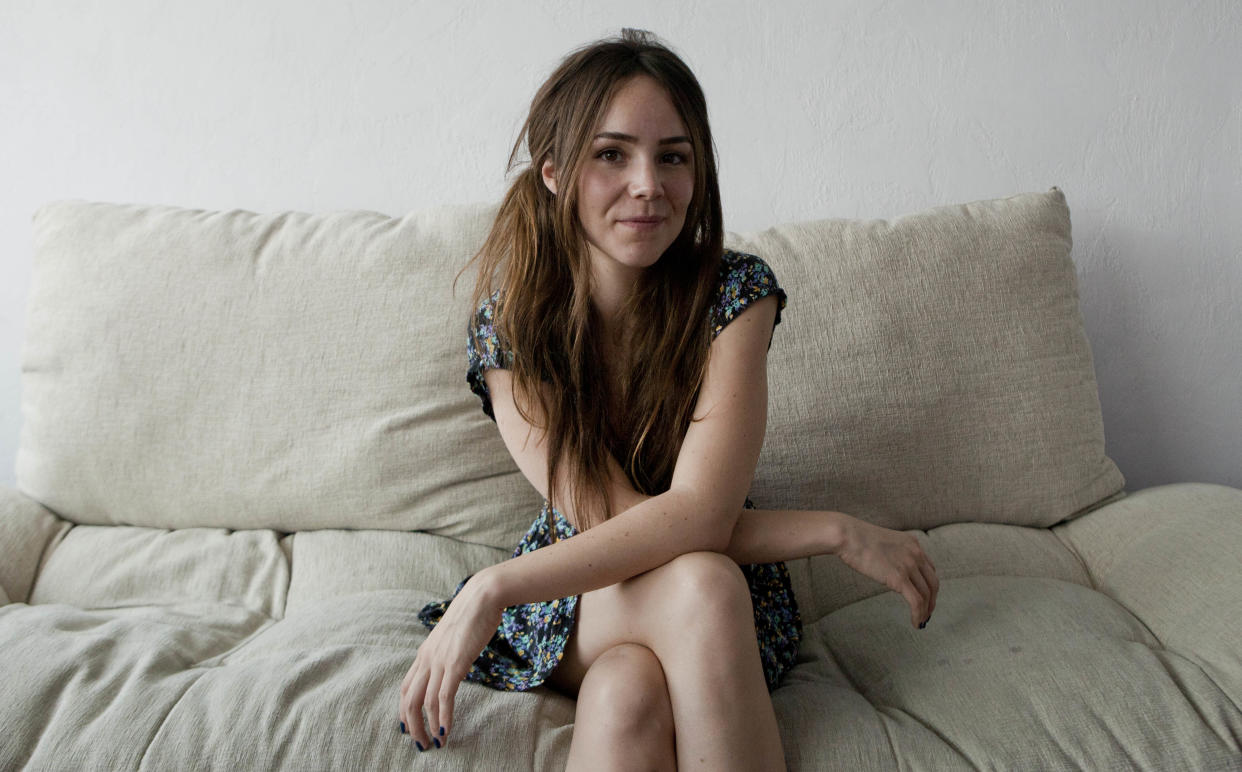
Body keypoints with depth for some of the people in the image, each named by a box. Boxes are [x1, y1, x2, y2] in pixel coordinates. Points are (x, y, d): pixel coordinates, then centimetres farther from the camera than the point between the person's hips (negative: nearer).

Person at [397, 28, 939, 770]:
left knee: (627, 691, -35)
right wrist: (833, 529, -25)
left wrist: (494, 589, -34)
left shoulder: (735, 290, -18)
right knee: (697, 583, -34)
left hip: (729, 592, 0)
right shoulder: (508, 321, -17)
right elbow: (607, 519, -22)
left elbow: (697, 513, -29)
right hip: (573, 598, 1)